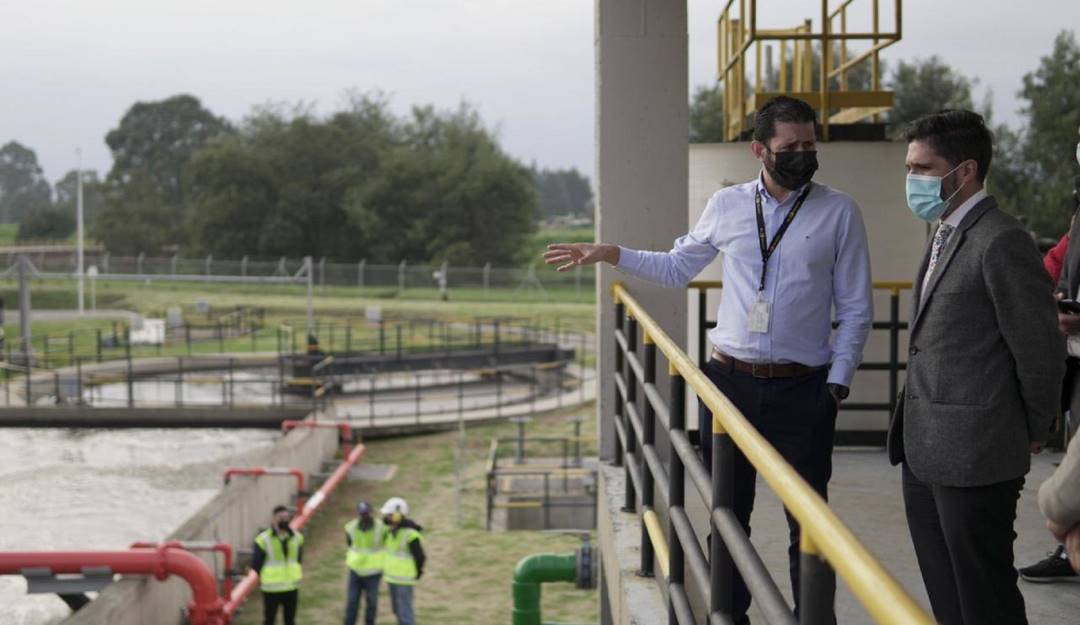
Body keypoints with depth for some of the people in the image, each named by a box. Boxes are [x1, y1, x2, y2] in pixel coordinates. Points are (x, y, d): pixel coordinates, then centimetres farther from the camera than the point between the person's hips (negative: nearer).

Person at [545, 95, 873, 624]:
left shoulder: (839, 212, -2)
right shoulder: (726, 206, 4)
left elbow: (855, 310, 0)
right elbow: (677, 267, 17)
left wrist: (837, 384, -6)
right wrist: (610, 254, 7)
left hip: (802, 388, -2)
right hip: (730, 380, 3)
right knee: (727, 513, 13)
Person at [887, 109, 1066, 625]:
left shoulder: (1001, 243, -16)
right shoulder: (944, 236, 15)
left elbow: (1040, 350, -14)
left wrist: (1032, 433, -2)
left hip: (973, 459, -9)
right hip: (924, 455, 9)